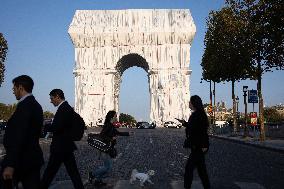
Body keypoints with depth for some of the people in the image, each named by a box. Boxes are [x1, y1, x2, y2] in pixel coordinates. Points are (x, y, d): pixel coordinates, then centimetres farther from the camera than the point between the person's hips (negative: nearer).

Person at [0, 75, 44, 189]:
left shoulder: (24, 105, -16)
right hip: (33, 158, 9)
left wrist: (10, 164, -24)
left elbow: (19, 136, -23)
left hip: (22, 159, -9)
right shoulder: (36, 105, 13)